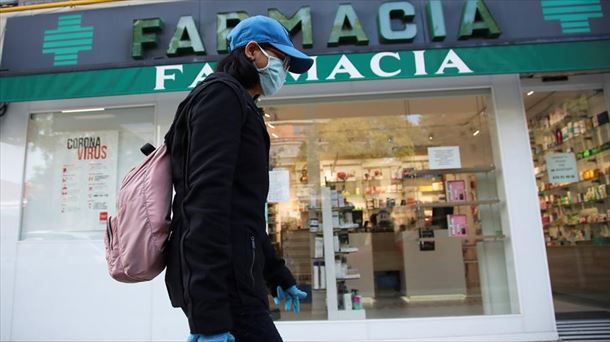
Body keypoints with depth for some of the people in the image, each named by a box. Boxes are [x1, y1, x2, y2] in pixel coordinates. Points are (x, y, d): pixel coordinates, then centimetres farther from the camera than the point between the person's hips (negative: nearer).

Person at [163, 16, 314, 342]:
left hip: (230, 277, 10)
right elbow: (206, 202, -19)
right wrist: (209, 315, -24)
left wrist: (278, 275, 29)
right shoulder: (222, 93, -5)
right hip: (221, 283, -10)